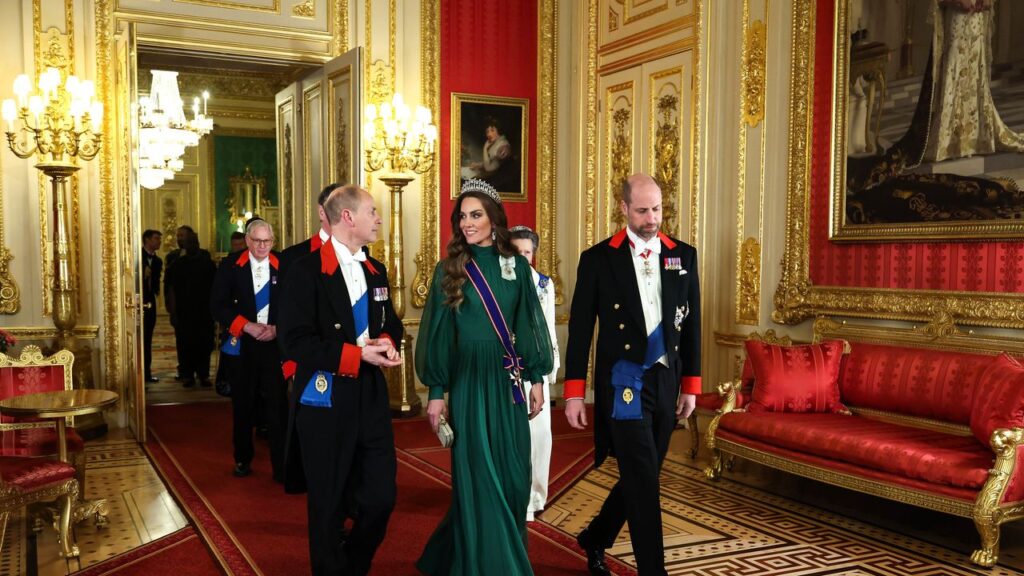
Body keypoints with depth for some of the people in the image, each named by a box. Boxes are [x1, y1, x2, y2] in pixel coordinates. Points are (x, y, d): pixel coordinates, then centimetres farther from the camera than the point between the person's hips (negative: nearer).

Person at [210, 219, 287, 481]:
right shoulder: (230, 265, 1)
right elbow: (218, 304, -2)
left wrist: (277, 328, -11)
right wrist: (247, 326, -11)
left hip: (274, 344, -1)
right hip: (241, 344, 1)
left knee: (277, 405, -4)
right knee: (243, 406, 11)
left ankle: (281, 466, 3)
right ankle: (243, 460, 27)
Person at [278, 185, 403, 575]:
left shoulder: (375, 271, 12)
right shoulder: (307, 270, -11)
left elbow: (391, 322, 20)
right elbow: (296, 341, -17)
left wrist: (386, 341, -4)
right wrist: (357, 354, -21)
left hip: (371, 395, 6)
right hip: (325, 399, -6)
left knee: (382, 495, 7)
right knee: (328, 504, 8)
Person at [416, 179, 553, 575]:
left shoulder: (516, 265, 5)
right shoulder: (450, 269, -2)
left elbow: (528, 324, 9)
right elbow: (438, 332, -2)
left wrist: (536, 378, 5)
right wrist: (436, 392, -6)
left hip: (508, 381, 4)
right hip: (469, 382, -3)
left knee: (514, 477, 9)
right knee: (480, 480, 0)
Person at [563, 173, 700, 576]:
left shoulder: (683, 255, 6)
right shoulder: (598, 259, -4)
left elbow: (692, 324, 9)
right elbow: (580, 329, -3)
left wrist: (691, 384, 8)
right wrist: (574, 393, -6)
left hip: (666, 383, 5)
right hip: (623, 383, -4)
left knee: (641, 478, 15)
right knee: (643, 481, -6)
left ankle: (595, 539, 38)